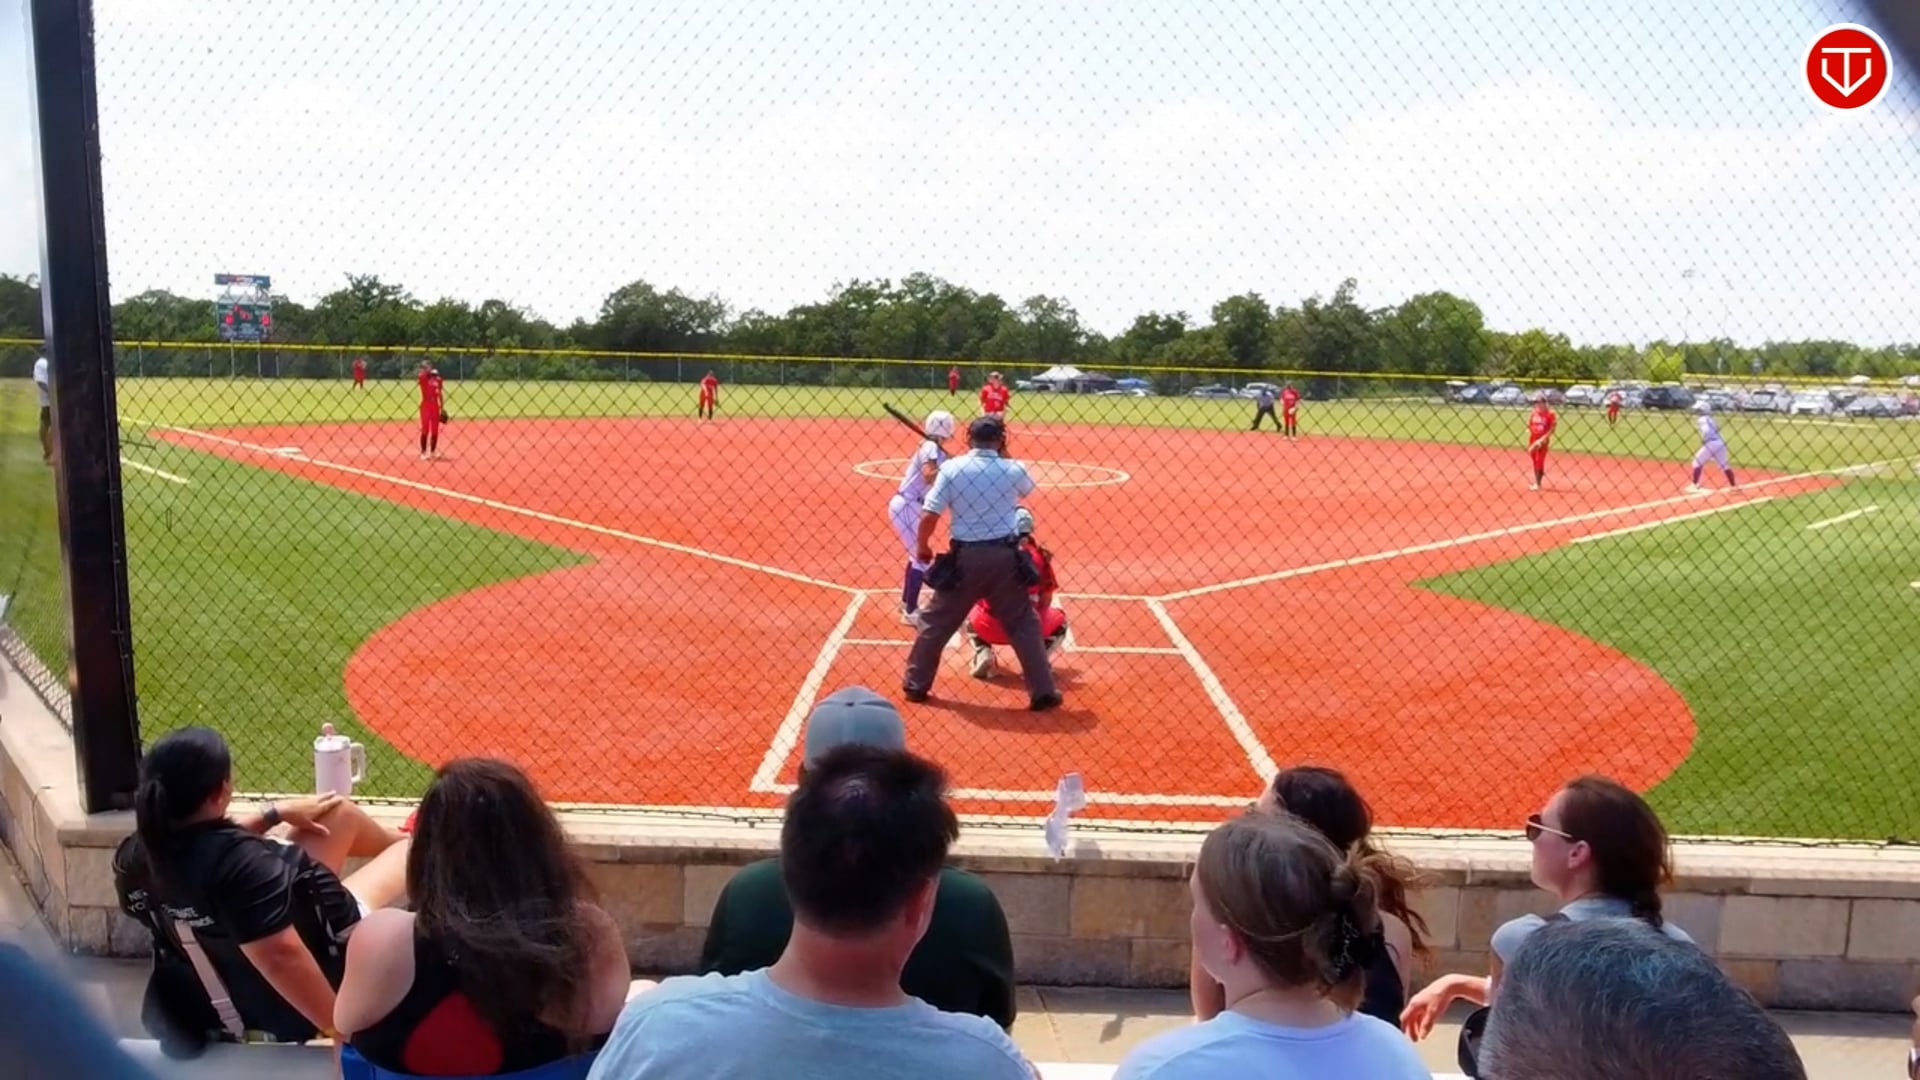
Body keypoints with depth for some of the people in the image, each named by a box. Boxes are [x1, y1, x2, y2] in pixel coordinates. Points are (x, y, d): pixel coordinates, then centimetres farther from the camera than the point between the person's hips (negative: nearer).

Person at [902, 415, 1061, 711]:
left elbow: (928, 515, -7)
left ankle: (915, 685, 22)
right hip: (1005, 556, 1)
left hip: (965, 557, 0)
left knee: (936, 622, 15)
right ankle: (1043, 692, 10)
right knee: (1024, 623, 12)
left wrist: (921, 545, 9)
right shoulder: (1013, 469, -2)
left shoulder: (951, 468, -5)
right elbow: (1026, 489, 23)